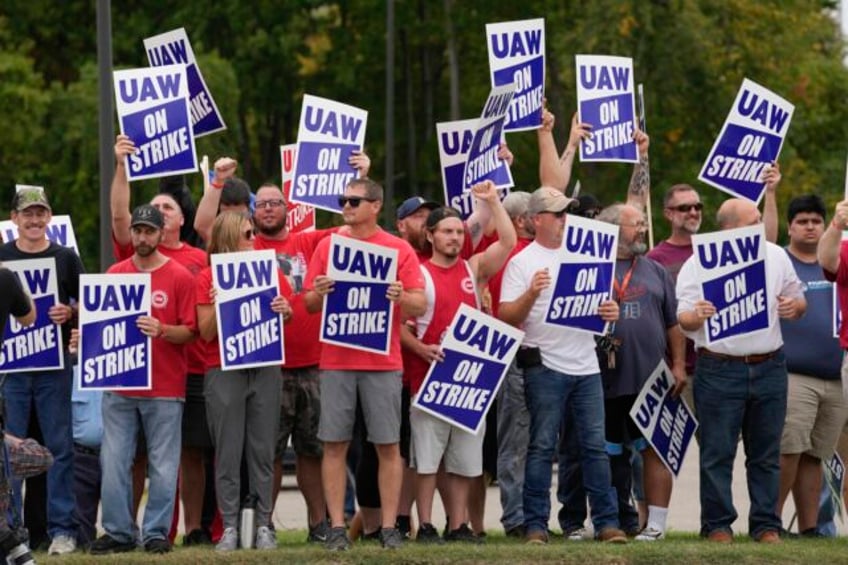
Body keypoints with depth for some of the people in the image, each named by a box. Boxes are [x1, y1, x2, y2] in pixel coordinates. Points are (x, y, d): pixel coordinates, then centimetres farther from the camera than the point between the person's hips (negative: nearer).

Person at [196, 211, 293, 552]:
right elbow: (206, 333, -1)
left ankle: (263, 525, 3)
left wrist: (285, 312, -5)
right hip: (223, 371, -2)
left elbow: (285, 320, 17)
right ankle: (230, 527, -1)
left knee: (263, 450, 2)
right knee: (228, 452, -2)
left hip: (265, 370, 2)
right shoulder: (208, 278, 1)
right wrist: (217, 305, -17)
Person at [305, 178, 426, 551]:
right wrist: (319, 293, -12)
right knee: (335, 445, 0)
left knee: (388, 446, 0)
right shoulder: (328, 246, 9)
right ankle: (336, 527, 3)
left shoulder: (399, 250, 3)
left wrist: (401, 297, -20)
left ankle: (389, 527, 4)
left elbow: (420, 306, 1)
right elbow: (310, 305, 10)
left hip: (383, 362, -1)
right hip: (336, 361, 1)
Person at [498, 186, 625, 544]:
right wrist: (531, 293, -22)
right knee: (542, 447, -2)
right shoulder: (523, 262, 0)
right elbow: (507, 317, -6)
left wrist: (610, 311, -2)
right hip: (545, 366, -4)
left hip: (586, 366, 4)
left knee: (595, 445, 2)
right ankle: (535, 524, 1)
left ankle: (606, 521, 4)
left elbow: (600, 299, 21)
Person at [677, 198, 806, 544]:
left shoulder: (775, 256, 8)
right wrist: (697, 316, -29)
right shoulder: (699, 264, -5)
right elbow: (682, 319, -7)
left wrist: (794, 307, -7)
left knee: (766, 453, 7)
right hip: (719, 370, -4)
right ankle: (717, 525, 6)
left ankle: (766, 525, 13)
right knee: (718, 453, -1)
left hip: (769, 368, 4)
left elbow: (799, 300, 17)